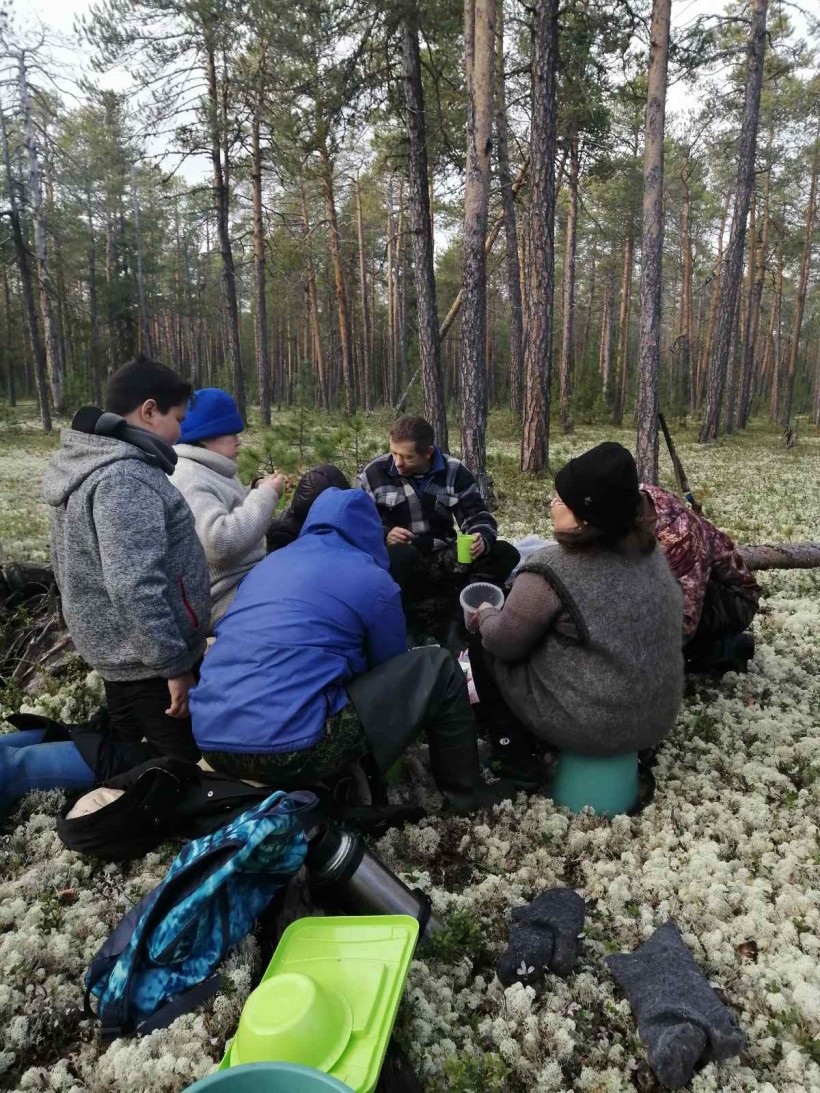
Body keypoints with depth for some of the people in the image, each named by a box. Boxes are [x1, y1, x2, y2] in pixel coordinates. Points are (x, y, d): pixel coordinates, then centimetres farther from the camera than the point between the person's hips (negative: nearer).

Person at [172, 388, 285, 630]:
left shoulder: (210, 471, 13)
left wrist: (258, 491, 3)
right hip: (228, 598, -10)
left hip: (248, 580, 11)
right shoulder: (187, 478, -19)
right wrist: (265, 496, -22)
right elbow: (220, 542, -32)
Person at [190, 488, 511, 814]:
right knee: (438, 670, 5)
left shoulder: (268, 563, 21)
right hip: (289, 748, -7)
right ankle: (467, 794, 21)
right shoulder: (373, 580, 3)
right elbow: (391, 669, 17)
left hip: (211, 741, 8)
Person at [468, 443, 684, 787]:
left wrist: (485, 615, 10)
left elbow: (504, 642, -12)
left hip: (588, 725, -7)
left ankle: (518, 760, 13)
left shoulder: (552, 568, -23)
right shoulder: (649, 552, 0)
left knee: (484, 642, 10)